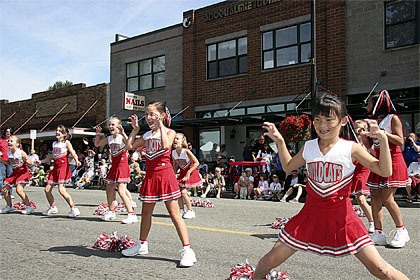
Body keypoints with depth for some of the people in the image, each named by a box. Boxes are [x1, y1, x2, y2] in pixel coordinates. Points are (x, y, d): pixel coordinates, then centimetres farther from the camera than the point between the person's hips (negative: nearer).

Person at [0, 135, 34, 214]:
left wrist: (26, 160, -35)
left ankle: (29, 207, -11)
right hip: (15, 173, 8)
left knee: (19, 190, -24)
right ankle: (9, 206, 28)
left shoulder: (21, 153, -17)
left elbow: (30, 163, -14)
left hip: (23, 172, -8)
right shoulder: (9, 153, 3)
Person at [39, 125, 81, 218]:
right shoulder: (54, 143, 17)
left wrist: (77, 160, -33)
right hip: (55, 168, 8)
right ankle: (52, 207, 26)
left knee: (61, 189, -20)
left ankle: (74, 209, -14)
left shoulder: (66, 142, -2)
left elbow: (73, 153, -14)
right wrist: (41, 161, 26)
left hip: (63, 167, -7)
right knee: (47, 189, 7)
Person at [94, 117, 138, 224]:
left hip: (122, 167, -8)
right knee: (109, 190, 16)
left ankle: (131, 214, -10)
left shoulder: (122, 137, -13)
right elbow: (97, 144, 22)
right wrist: (98, 134, 9)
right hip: (114, 167, 8)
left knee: (121, 191, -15)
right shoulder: (109, 138, 9)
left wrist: (123, 133, -38)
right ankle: (111, 212, 33)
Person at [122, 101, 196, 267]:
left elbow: (166, 145, -24)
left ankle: (187, 250, -5)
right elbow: (130, 146, 13)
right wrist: (135, 129, 11)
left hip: (165, 175, -6)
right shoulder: (147, 135, 14)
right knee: (146, 212, 18)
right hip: (150, 176, 7)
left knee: (174, 214, -8)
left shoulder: (169, 132, -4)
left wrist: (160, 127, -20)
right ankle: (142, 244, 35)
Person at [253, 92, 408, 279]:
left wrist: (383, 141, -22)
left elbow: (385, 171, -10)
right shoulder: (308, 147, 2)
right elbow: (288, 167, 19)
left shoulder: (351, 148, -8)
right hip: (312, 214, 3)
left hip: (341, 215, -2)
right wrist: (280, 141, 10)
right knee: (272, 259, 3)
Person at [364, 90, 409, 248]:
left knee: (387, 198, -12)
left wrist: (382, 132, -19)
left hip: (392, 162, -7)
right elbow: (369, 145, 13)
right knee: (375, 198, -1)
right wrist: (362, 133, -3)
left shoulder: (393, 118, -4)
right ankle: (378, 234, 3)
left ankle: (401, 231, 4)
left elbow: (400, 141, -12)